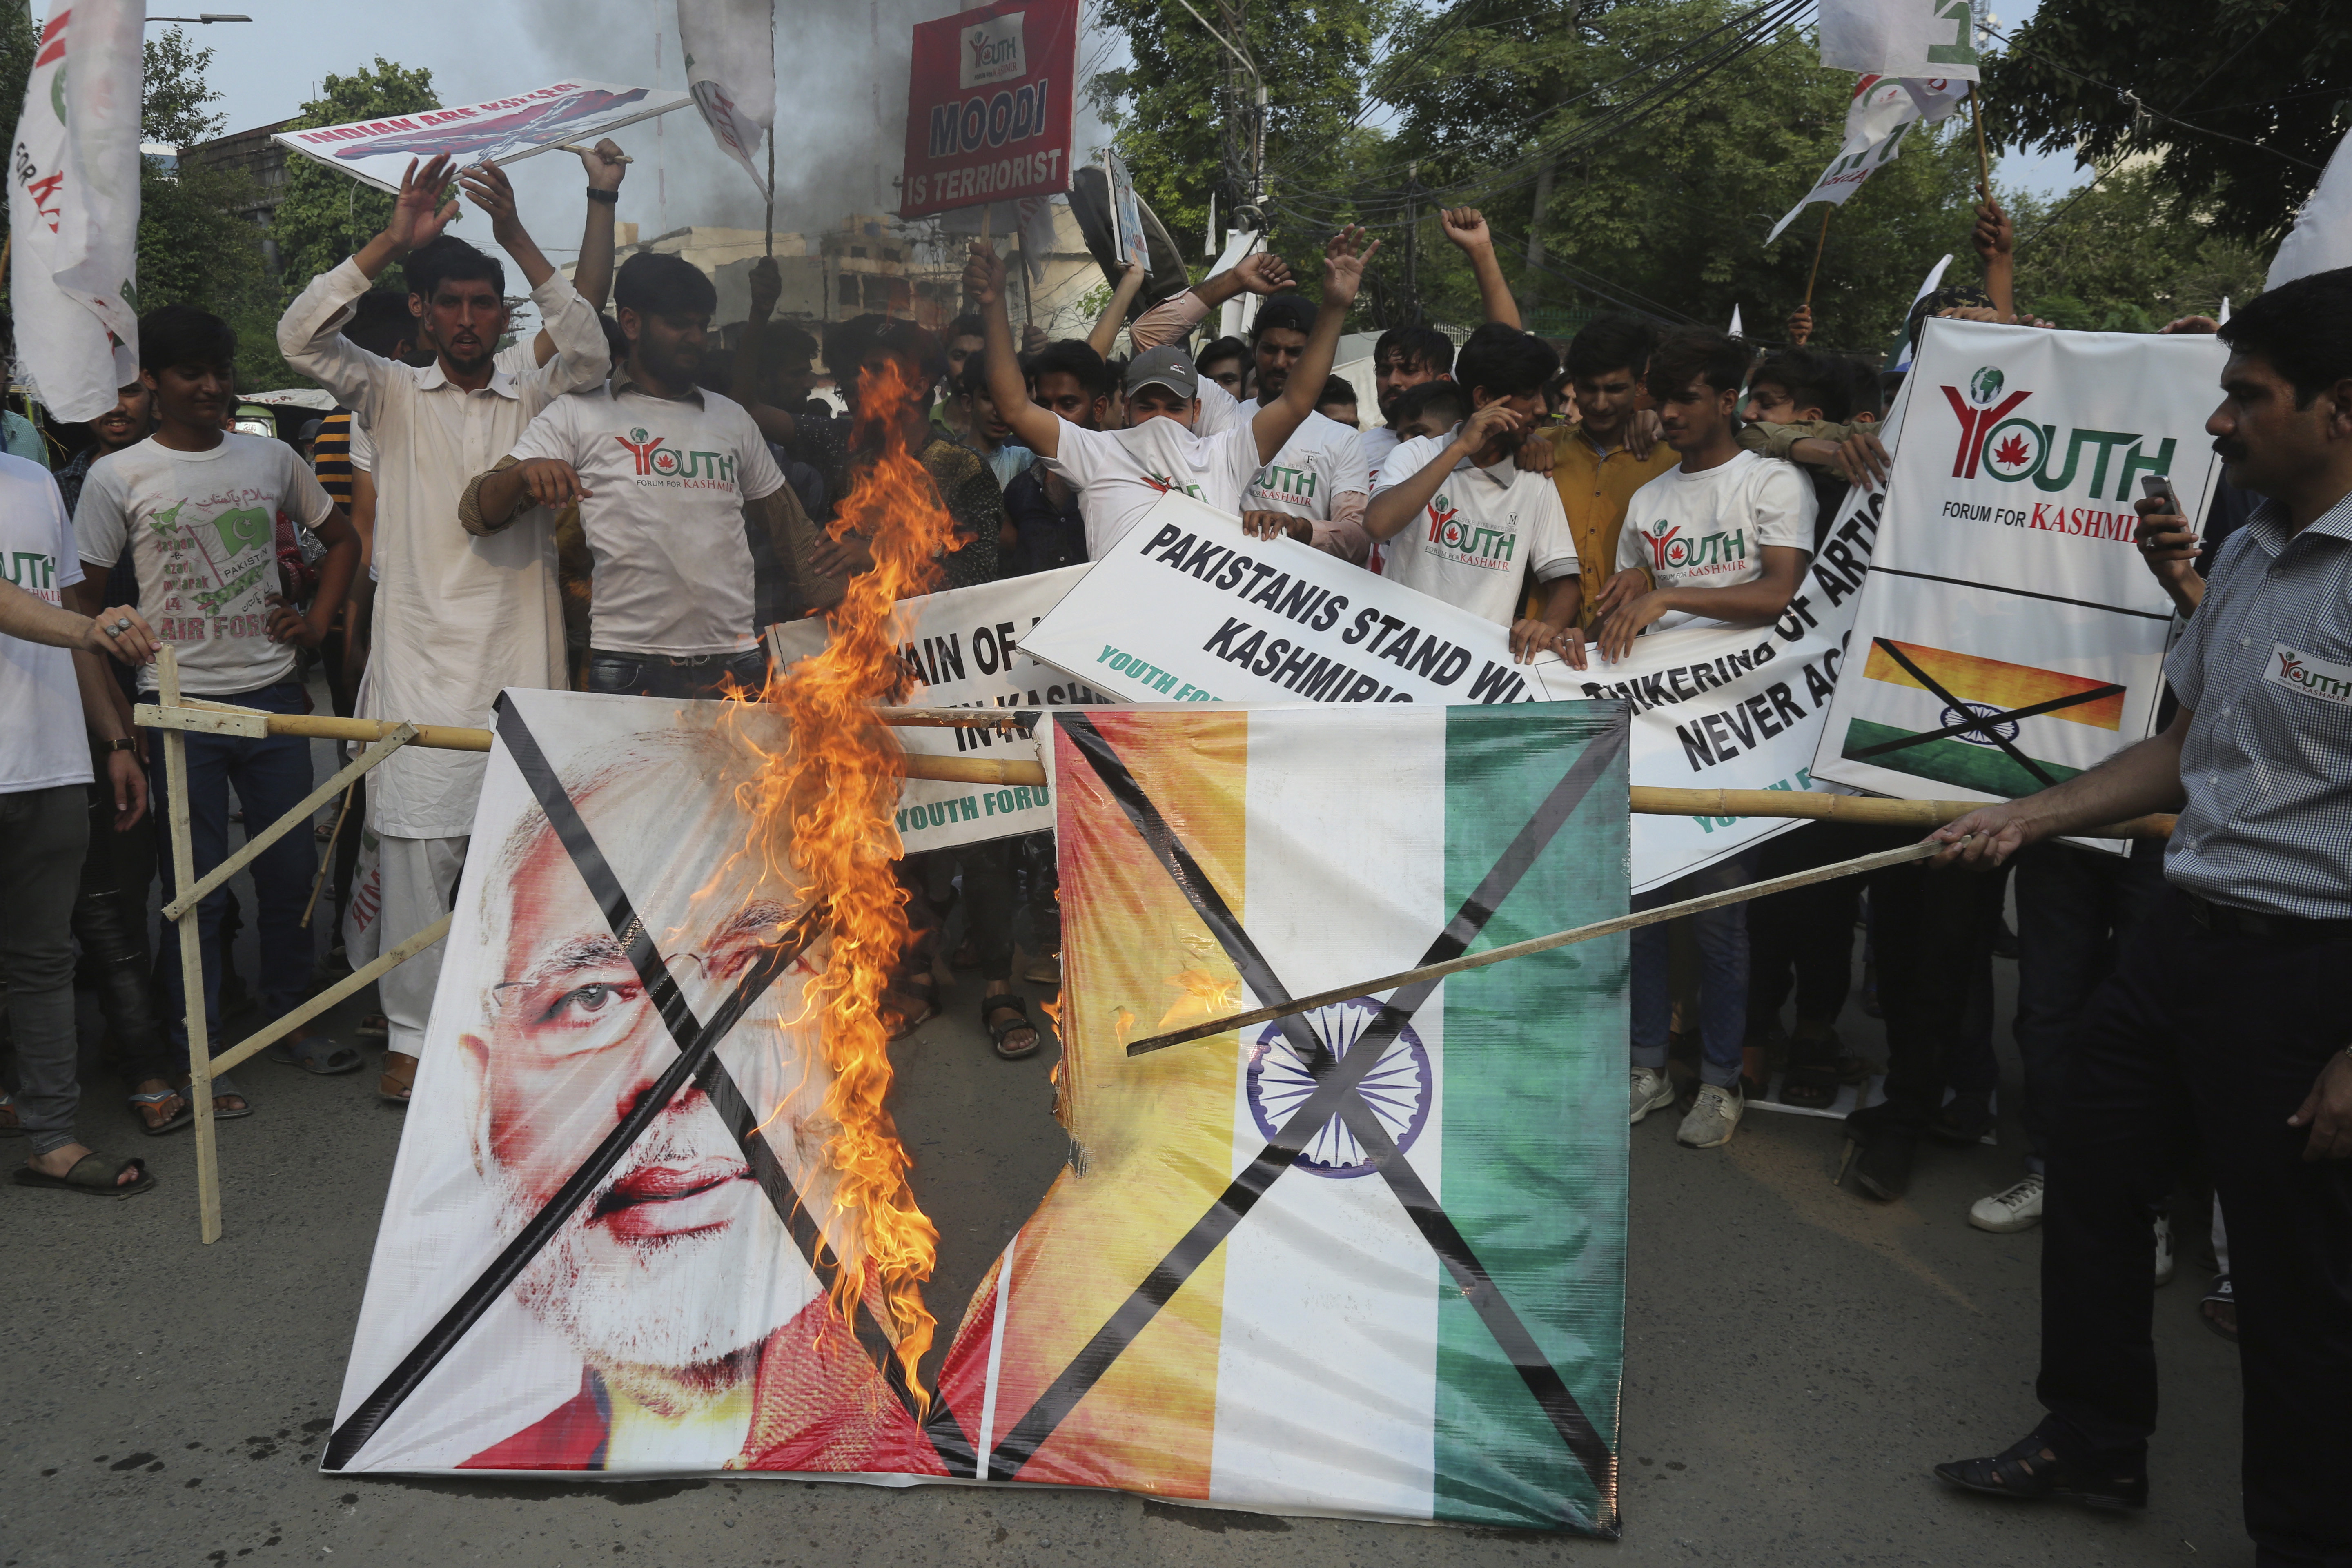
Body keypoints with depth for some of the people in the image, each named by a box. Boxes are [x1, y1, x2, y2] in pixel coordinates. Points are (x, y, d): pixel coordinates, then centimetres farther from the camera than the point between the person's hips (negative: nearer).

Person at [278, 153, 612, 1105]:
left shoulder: (534, 402, 11)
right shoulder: (391, 396, 11)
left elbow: (591, 354, -8)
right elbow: (300, 338, -5)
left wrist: (518, 239, -15)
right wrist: (391, 242, -13)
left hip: (519, 660, 1)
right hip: (419, 662, -1)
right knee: (415, 847, -1)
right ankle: (411, 1034, 9)